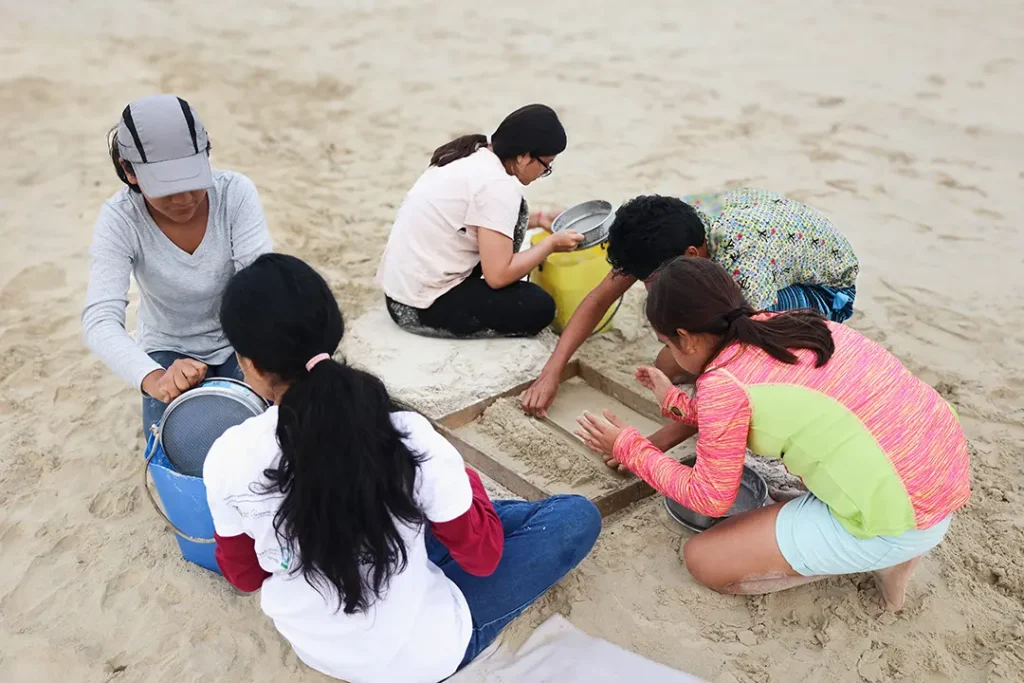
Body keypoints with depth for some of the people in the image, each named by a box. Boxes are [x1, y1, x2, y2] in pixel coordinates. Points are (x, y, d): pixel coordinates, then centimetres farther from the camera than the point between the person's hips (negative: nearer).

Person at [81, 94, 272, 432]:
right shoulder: (119, 220, -23)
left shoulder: (236, 192, -22)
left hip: (240, 342, 0)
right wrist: (153, 379, -53)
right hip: (169, 351, 0)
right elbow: (100, 319, -33)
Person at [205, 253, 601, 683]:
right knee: (577, 516, 5)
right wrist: (466, 481, 6)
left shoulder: (227, 457, -21)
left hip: (311, 646, 5)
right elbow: (481, 556, -13)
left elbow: (244, 575, -2)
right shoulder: (409, 437, -29)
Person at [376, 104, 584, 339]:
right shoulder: (497, 185, -21)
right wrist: (551, 243, -7)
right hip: (423, 307, -9)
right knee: (540, 307, -2)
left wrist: (535, 220, 21)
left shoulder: (472, 156, 6)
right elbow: (498, 275, -20)